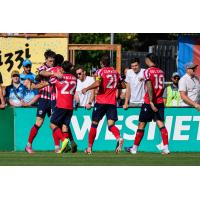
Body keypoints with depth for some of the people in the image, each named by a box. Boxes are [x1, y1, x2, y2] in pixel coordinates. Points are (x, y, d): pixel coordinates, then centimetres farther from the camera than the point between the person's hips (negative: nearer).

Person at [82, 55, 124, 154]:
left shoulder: (101, 71, -5)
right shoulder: (115, 72, 11)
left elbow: (97, 83, -20)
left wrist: (86, 89, -9)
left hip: (101, 101, -4)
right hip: (112, 102, 4)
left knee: (94, 124, 8)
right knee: (111, 124, -3)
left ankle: (89, 147, 12)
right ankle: (119, 138, -35)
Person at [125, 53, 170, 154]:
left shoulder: (148, 72, -10)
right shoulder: (161, 72, 9)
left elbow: (149, 88, -19)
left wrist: (151, 102, -24)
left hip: (149, 102, -5)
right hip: (160, 102, 5)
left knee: (141, 124, 5)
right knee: (161, 123, -1)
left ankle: (134, 148, 14)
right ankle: (166, 148, -11)